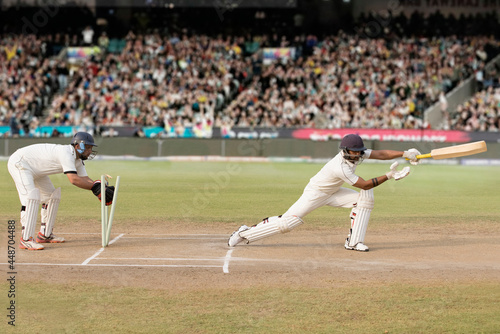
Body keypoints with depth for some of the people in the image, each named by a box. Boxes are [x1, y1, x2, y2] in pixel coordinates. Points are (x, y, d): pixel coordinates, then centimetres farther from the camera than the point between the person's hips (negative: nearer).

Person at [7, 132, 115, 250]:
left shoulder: (78, 160, 2)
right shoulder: (66, 153, -29)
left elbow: (85, 179, -4)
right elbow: (73, 179, -39)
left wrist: (101, 188, -20)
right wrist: (95, 186, -37)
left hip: (35, 170, 11)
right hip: (19, 163, -11)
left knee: (53, 196, 13)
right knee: (31, 196, -25)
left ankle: (45, 235, 18)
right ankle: (26, 240, -27)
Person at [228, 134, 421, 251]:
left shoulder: (356, 154, -11)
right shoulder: (341, 167, -35)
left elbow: (380, 154, -14)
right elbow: (365, 184, -32)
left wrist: (404, 154, -26)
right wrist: (388, 176, -34)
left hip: (332, 193, 8)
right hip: (315, 193, -8)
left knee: (365, 198, -11)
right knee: (287, 222, -16)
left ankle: (353, 242, -9)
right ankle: (245, 233, 1)